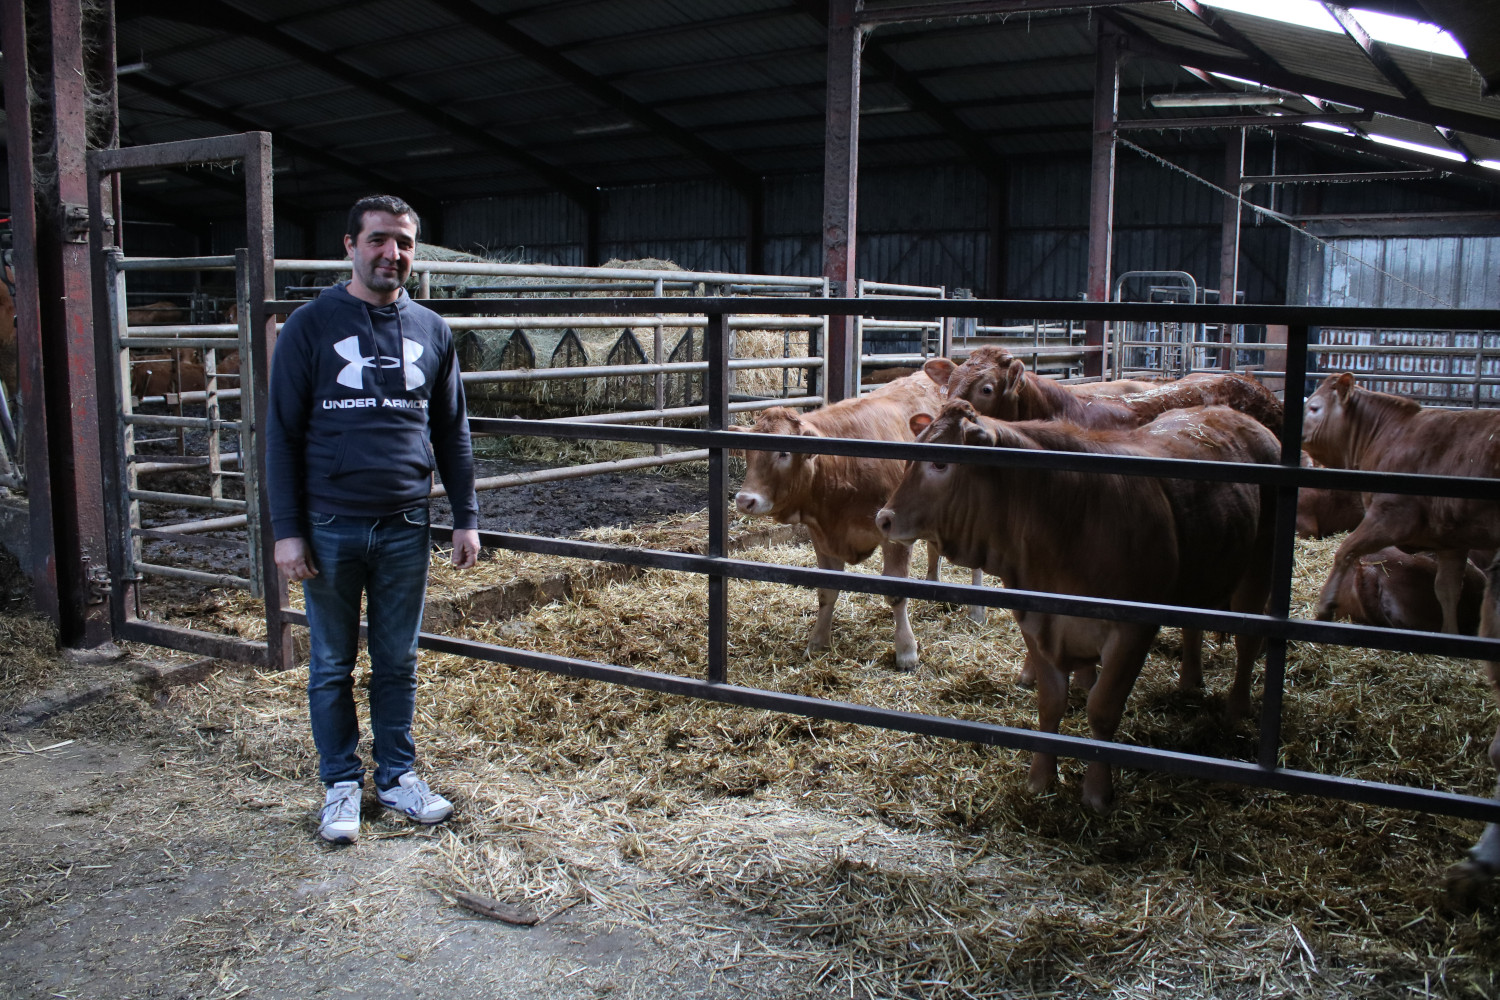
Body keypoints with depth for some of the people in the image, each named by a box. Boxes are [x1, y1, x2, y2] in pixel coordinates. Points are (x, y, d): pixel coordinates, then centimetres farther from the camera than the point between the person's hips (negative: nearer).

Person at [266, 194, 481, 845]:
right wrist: (286, 530, -8)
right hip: (330, 528, -2)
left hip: (405, 528, 2)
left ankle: (398, 774, 26)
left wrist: (466, 518, 7)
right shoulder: (311, 326, -3)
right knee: (332, 664, 9)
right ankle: (341, 783, 23)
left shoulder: (431, 331, 6)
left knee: (399, 661, 12)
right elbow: (282, 433, -3)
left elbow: (452, 432, 11)